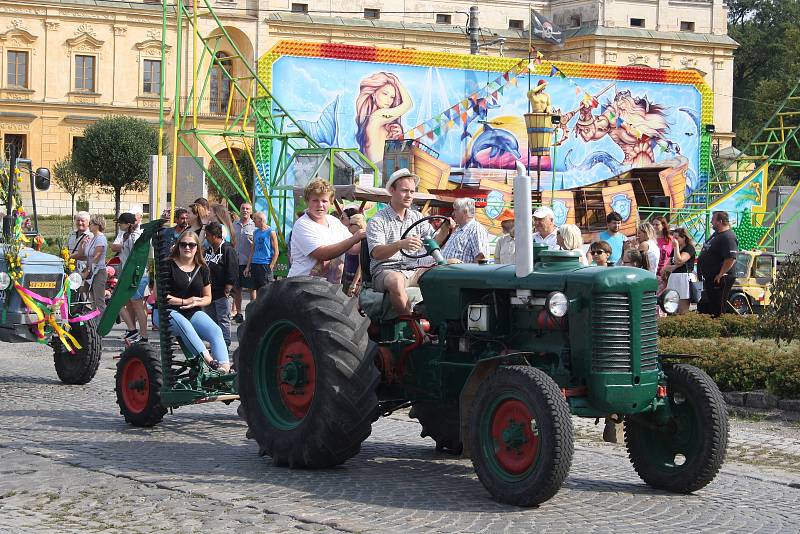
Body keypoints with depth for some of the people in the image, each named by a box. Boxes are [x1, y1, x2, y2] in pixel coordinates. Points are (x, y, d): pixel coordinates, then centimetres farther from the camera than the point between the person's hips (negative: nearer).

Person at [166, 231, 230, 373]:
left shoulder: (203, 269, 12)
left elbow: (208, 298, 18)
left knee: (216, 331, -24)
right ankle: (209, 361, -53)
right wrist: (184, 301, -11)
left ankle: (225, 367, -42)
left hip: (194, 313, 5)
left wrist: (196, 302, -6)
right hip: (169, 311, -5)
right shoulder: (168, 265, -2)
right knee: (184, 324, -39)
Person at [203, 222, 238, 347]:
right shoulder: (209, 250, 15)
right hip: (209, 292, 9)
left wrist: (227, 291, -18)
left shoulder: (228, 250, -11)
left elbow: (232, 273, -15)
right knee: (211, 320, 12)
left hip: (221, 294, -9)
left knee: (223, 320, -4)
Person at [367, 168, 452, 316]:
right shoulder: (377, 221, -2)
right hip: (385, 270, -5)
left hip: (413, 270, 5)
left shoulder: (417, 218, 18)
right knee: (396, 281, -41)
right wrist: (400, 244, -34)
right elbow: (376, 253, -16)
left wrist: (444, 230, -11)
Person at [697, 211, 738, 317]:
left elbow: (731, 259, -29)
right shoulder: (716, 234, 14)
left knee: (717, 310, -6)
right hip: (709, 278, 11)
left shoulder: (728, 237, -21)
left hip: (719, 280, -11)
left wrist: (720, 275, -25)